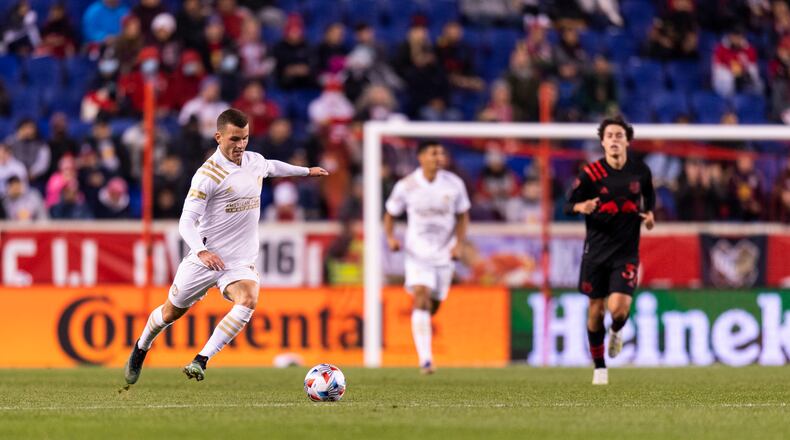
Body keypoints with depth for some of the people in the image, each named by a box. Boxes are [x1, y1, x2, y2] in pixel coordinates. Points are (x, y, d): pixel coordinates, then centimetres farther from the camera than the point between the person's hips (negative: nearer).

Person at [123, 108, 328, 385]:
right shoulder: (207, 175, -15)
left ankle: (201, 361, -30)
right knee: (171, 312, 12)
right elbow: (186, 222, -19)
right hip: (206, 257, -4)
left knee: (248, 300, -28)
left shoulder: (256, 162, 6)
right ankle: (141, 348, 44)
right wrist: (201, 251, -36)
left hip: (241, 261, 4)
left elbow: (272, 167, 33)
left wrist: (306, 171, 46)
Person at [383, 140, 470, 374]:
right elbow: (390, 214, 4)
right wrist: (390, 237, -14)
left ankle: (420, 328, 47)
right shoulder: (406, 186, -9)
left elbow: (463, 216, 8)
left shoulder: (454, 184, -4)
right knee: (421, 299, -20)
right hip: (417, 252, -3)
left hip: (444, 254, 3)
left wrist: (459, 243, -7)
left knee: (434, 304, 10)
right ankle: (425, 359, -25)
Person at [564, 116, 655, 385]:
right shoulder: (591, 173, -7)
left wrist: (649, 214, 0)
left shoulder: (640, 171, 0)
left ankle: (616, 332, 21)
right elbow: (569, 205, -2)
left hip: (626, 252, 0)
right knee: (596, 309, 5)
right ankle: (599, 367, 22)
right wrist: (581, 207, -24)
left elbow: (649, 196, 20)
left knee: (619, 307, -17)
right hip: (596, 250, 0)